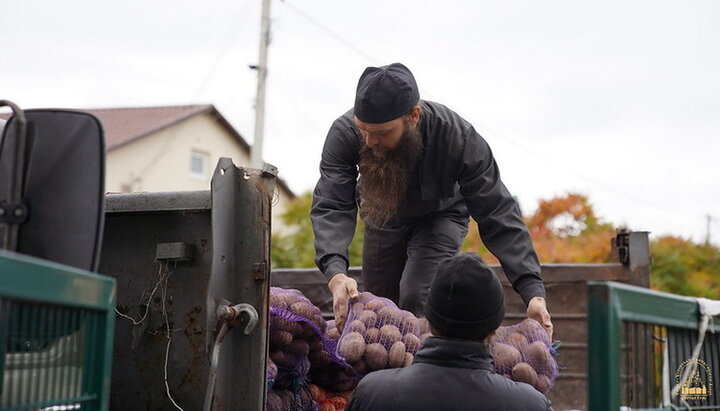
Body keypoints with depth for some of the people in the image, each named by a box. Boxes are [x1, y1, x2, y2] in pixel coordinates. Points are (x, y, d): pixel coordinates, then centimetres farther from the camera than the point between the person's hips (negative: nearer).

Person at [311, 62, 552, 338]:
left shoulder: (458, 137, -38)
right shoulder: (344, 133, -34)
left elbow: (498, 214, -37)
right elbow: (331, 207, -41)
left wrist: (533, 292, -46)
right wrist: (335, 273, -62)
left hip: (440, 217, -2)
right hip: (383, 220, 3)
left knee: (417, 298, -25)